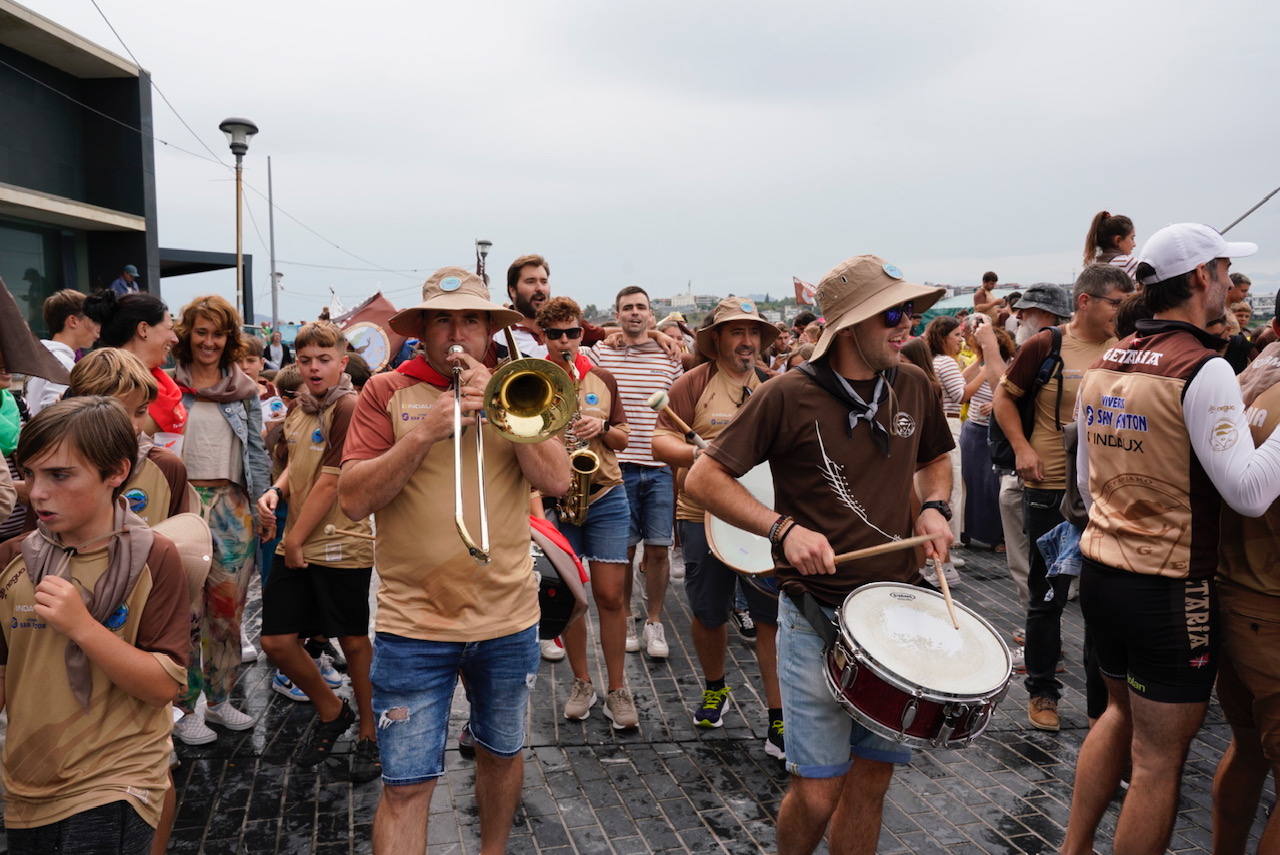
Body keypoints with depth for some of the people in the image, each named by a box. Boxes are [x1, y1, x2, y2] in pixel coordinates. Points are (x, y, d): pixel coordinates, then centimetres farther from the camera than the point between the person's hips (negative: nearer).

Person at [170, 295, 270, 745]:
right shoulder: (168, 384, 3)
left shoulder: (244, 389, 10)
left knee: (229, 610, 8)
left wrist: (264, 505, 5)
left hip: (233, 505, 3)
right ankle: (184, 709, 12)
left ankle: (220, 700, 23)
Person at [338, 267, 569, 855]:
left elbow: (556, 481, -8)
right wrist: (424, 433, -22)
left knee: (501, 753, 22)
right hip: (413, 624, -3)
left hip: (509, 619, 3)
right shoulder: (387, 392, -2)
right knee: (407, 785, -1)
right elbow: (353, 500, -11)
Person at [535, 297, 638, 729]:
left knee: (610, 594, -1)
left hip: (605, 496, 1)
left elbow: (623, 440, 11)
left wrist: (603, 427, -10)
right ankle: (581, 683, 24)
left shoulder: (603, 379, 7)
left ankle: (617, 689, 13)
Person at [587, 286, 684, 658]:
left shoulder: (670, 358, 8)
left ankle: (654, 623, 19)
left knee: (658, 548, 5)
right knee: (624, 548, 6)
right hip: (617, 468, -1)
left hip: (661, 469, 1)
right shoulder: (599, 354, 3)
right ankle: (623, 621, 22)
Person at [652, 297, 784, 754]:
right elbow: (660, 442, -7)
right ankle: (714, 689, 39)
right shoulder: (693, 384, -2)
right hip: (705, 515, -1)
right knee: (708, 614, 13)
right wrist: (700, 454, -24)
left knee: (773, 616, -1)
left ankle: (779, 718, 10)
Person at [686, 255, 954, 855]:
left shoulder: (914, 386, 3)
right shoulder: (790, 396, -12)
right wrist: (784, 528, -21)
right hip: (818, 618, -4)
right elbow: (703, 478, -10)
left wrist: (933, 506, 1)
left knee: (872, 781, 13)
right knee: (818, 794, 1)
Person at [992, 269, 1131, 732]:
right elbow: (1004, 396, 1)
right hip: (1051, 489, -4)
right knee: (1047, 595, 7)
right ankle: (1042, 690, 22)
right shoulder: (1045, 346, -7)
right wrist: (1021, 448, -11)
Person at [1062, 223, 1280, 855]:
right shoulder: (1203, 370, -17)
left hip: (1099, 571, 8)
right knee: (1159, 759, 7)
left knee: (1122, 711, 26)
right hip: (1169, 589, -8)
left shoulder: (1101, 366, 5)